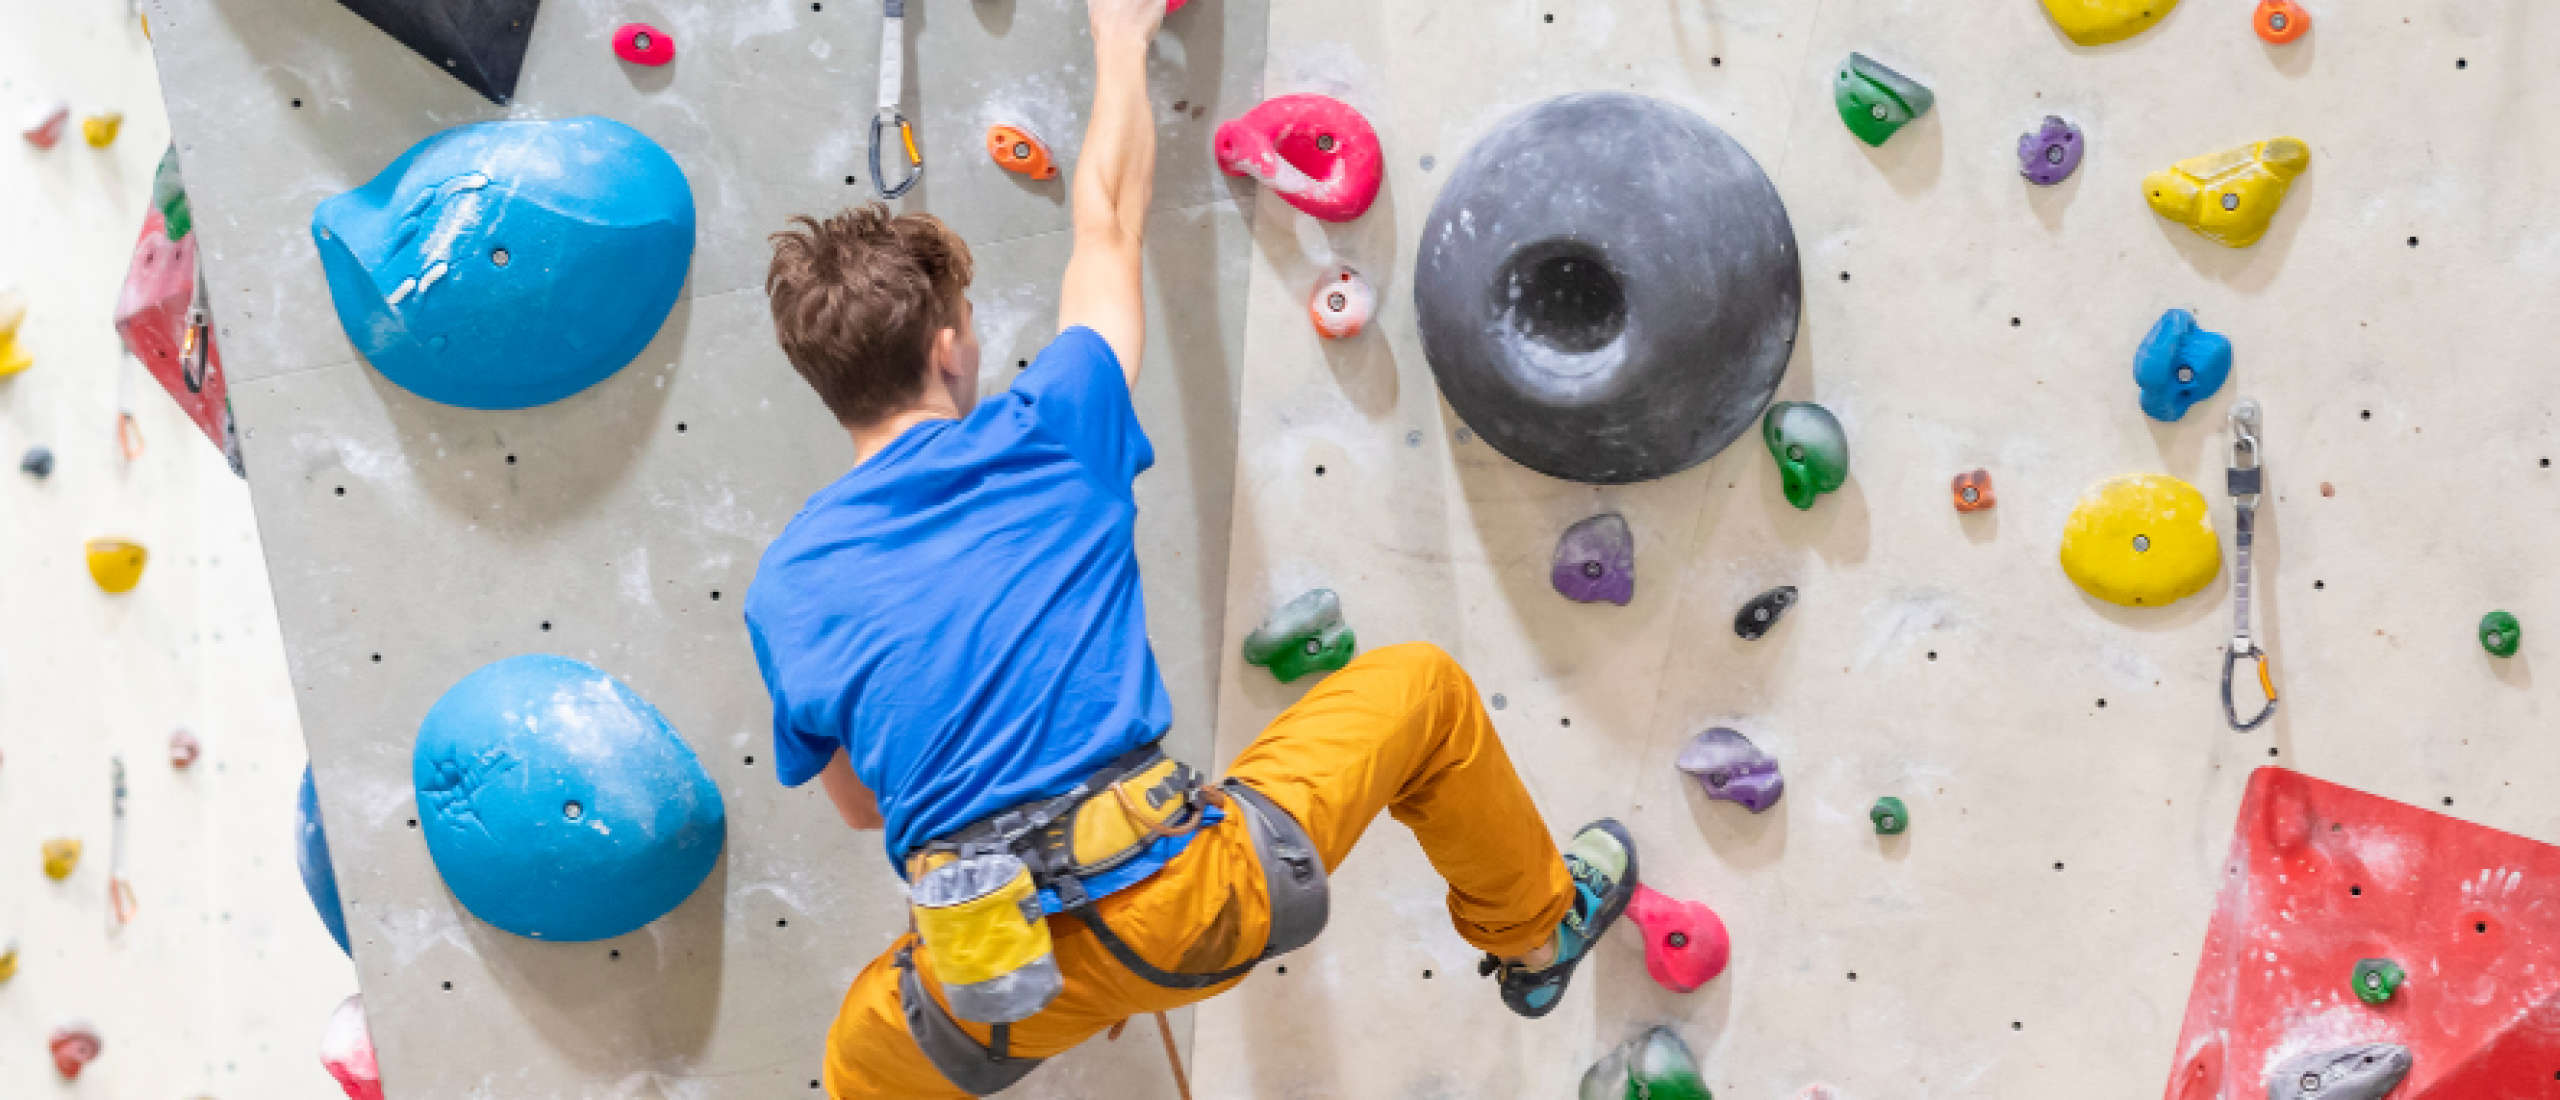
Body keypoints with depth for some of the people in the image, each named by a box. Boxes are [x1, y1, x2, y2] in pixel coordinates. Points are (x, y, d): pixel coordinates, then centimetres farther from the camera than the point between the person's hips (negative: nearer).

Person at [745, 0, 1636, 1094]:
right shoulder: (1044, 438, 0)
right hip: (1184, 894, -2)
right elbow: (1110, 226, 16)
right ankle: (1535, 930, 41)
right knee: (1422, 691, 21)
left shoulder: (783, 590, 5)